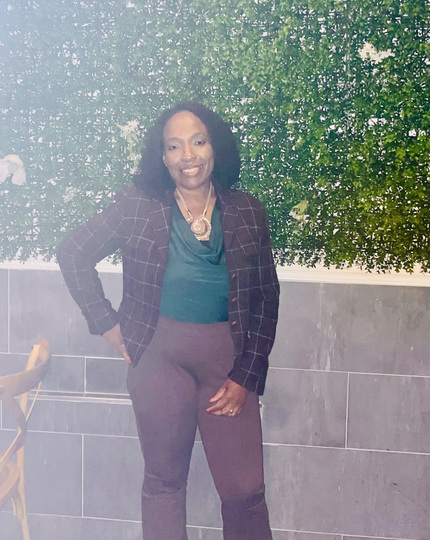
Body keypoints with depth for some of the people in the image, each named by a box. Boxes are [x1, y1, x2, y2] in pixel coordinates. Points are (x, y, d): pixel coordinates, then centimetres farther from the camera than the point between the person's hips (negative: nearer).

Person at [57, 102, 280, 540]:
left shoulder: (247, 214, 3)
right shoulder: (138, 207, -2)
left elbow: (266, 299, 5)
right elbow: (73, 255, 6)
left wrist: (245, 377, -1)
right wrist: (107, 324, 1)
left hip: (228, 355, 1)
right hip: (160, 354, -1)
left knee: (245, 489, 1)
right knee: (164, 480, 11)